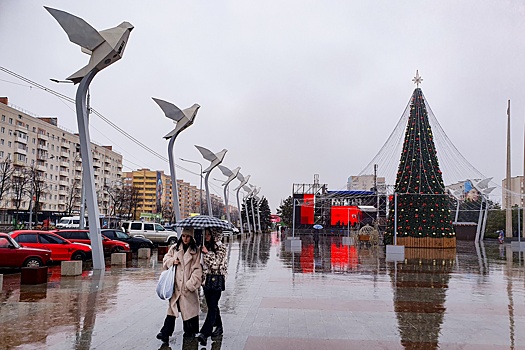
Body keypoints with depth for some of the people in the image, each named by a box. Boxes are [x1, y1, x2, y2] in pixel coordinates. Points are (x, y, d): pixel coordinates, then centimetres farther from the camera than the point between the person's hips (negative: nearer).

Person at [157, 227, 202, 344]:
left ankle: (190, 332, 21)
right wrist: (172, 261, -4)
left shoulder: (195, 251, 0)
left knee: (189, 309, 5)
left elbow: (197, 269, -4)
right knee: (172, 308, -3)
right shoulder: (174, 248, 10)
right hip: (175, 285, 2)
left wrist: (191, 284, -12)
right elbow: (165, 260, 18)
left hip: (188, 286, -2)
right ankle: (165, 332, -3)